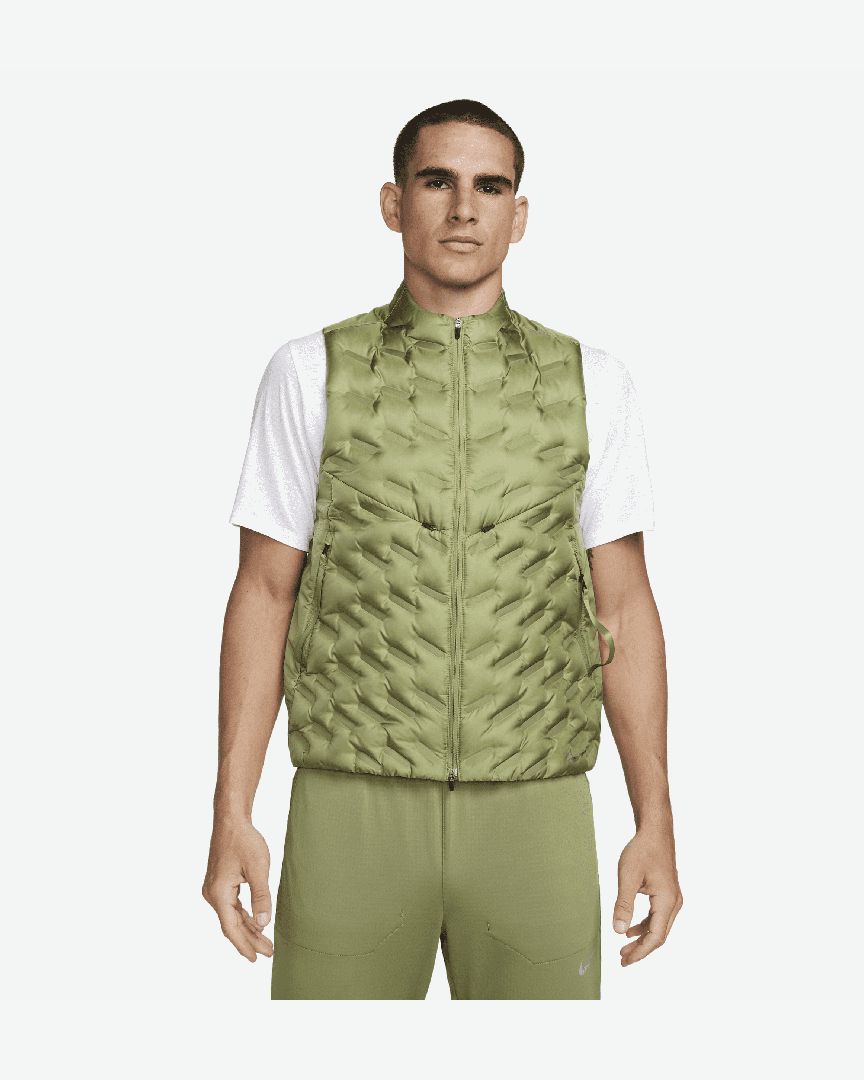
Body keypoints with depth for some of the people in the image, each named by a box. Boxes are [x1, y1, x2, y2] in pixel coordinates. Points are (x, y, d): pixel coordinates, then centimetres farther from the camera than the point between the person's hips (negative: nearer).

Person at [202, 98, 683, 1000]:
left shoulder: (589, 383, 5)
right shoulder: (311, 374, 2)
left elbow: (623, 605, 5)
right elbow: (263, 594, 2)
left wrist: (656, 824, -1)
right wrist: (230, 818, -5)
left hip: (533, 822, 1)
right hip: (354, 815, -1)